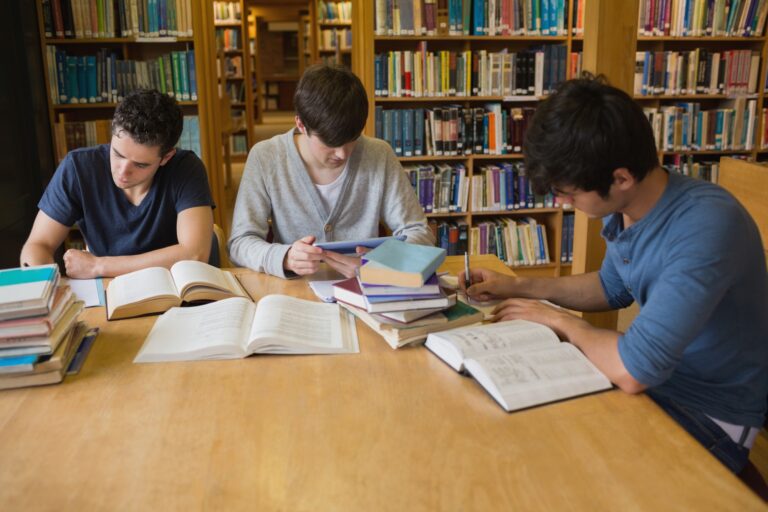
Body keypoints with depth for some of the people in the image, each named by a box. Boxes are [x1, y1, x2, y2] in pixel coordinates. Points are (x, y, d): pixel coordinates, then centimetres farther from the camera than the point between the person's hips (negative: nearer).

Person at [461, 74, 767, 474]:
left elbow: (632, 370, -36)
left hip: (711, 418, -7)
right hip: (655, 378, 7)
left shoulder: (707, 227, -32)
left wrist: (560, 320, -17)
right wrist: (519, 287, 2)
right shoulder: (623, 207, -7)